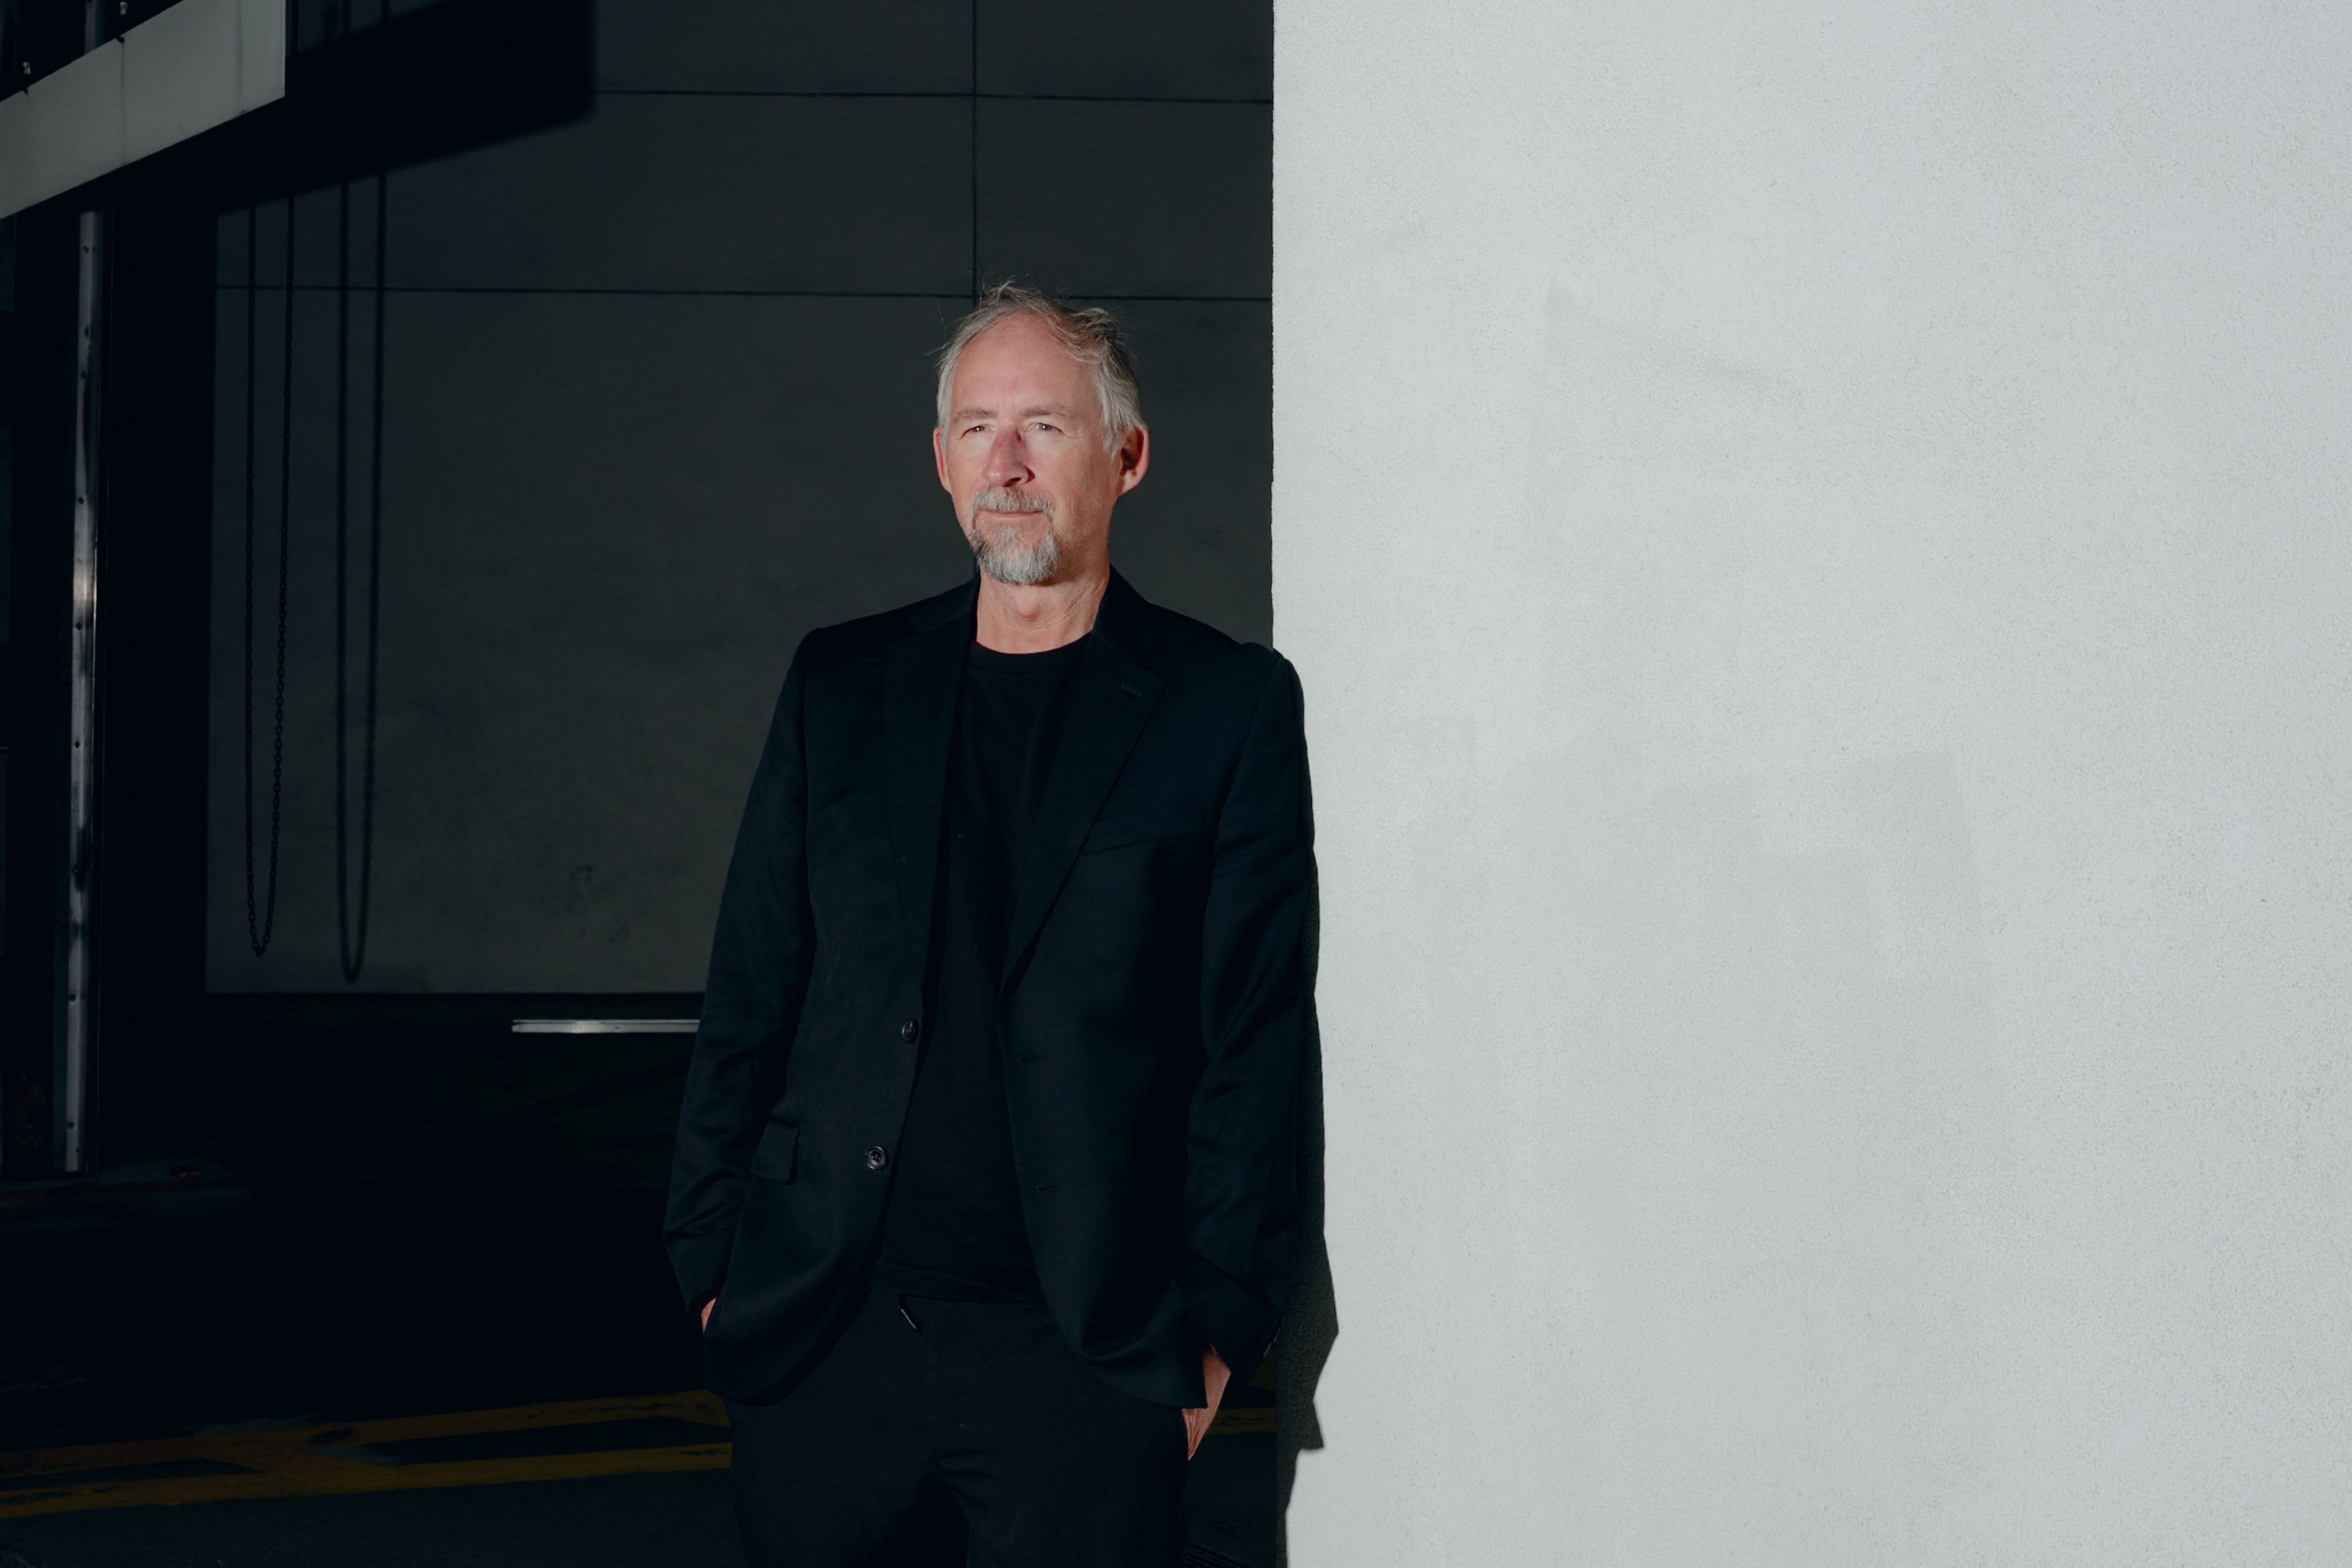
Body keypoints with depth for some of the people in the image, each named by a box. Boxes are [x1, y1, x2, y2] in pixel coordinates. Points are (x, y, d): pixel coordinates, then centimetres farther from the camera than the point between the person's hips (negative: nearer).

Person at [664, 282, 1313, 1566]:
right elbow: (749, 995, 11)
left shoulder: (1229, 706, 2)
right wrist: (715, 1264, 6)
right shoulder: (841, 686, 10)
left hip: (1082, 1362, -2)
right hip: (825, 1347, 3)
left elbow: (1257, 1040, -1)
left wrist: (1220, 1319, -5)